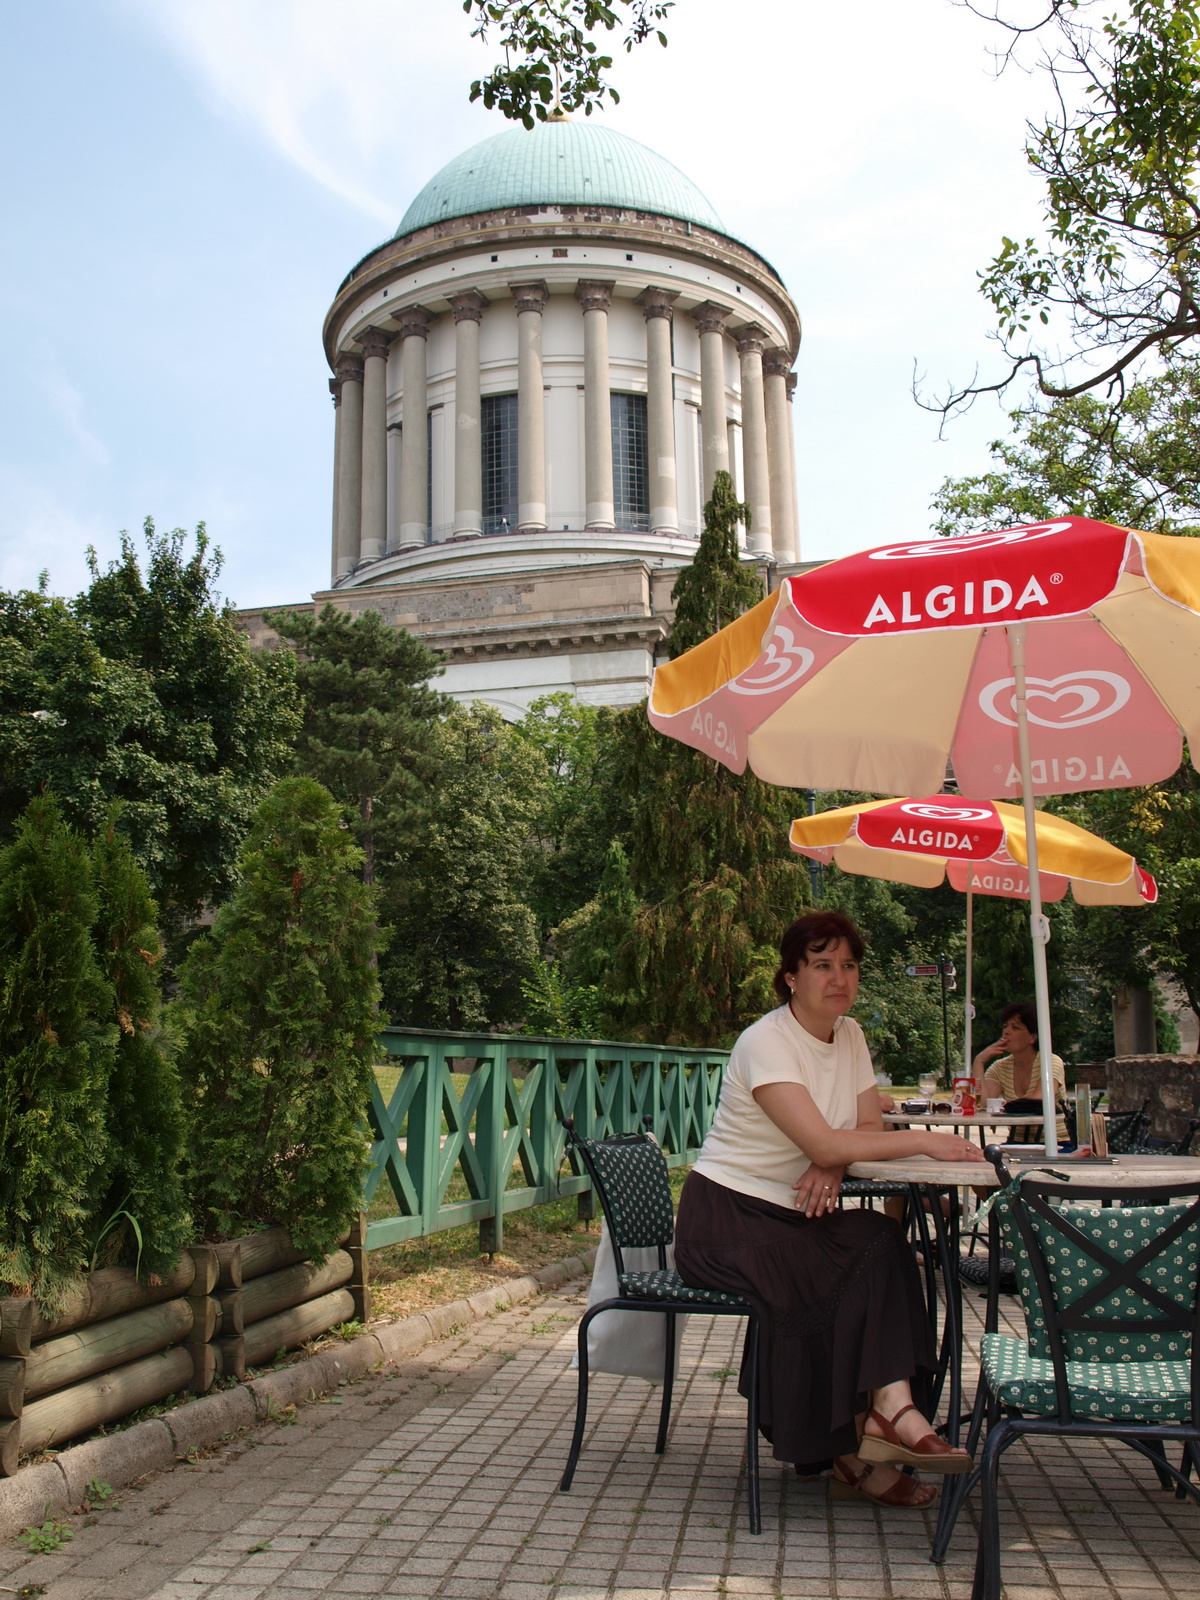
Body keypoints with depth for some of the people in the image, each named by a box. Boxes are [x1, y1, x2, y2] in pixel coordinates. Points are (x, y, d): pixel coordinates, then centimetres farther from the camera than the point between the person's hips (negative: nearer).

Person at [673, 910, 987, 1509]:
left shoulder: (850, 1035, 7)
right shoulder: (765, 1043, -17)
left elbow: (868, 1129, 3)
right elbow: (821, 1143, -25)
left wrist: (832, 1165, -19)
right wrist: (923, 1141, -22)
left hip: (793, 1215, 6)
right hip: (725, 1217, -6)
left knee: (881, 1246, -22)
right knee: (825, 1287, -29)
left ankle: (885, 1410, -21)